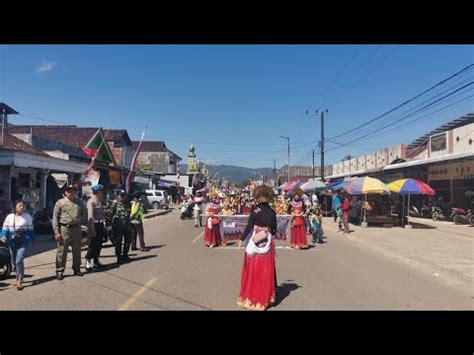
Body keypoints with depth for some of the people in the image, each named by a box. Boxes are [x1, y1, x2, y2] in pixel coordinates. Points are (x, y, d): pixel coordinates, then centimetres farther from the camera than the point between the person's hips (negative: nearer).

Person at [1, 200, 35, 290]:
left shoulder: (27, 216, -2)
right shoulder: (9, 217, 3)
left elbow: (31, 229, 6)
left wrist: (33, 239, 12)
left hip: (23, 242, -4)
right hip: (12, 242, 4)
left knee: (19, 261, -14)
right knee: (14, 262, 15)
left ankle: (20, 281, -8)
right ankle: (18, 277, 34)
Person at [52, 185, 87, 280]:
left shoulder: (80, 203, 7)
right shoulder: (60, 203, -1)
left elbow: (85, 214, 17)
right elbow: (55, 218, -2)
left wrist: (81, 222, 1)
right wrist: (57, 232, -8)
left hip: (77, 229, 3)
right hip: (64, 229, -3)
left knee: (77, 251, 12)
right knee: (61, 251, 1)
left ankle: (76, 269, 25)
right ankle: (59, 271, 12)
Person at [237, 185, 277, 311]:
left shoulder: (255, 211, -10)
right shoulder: (272, 212, 1)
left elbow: (249, 227, -12)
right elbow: (274, 229, 6)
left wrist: (241, 239, -4)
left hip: (255, 242, -3)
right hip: (268, 243, 3)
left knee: (253, 269, 7)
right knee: (266, 269, 13)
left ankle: (250, 296, 17)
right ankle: (264, 296, 24)